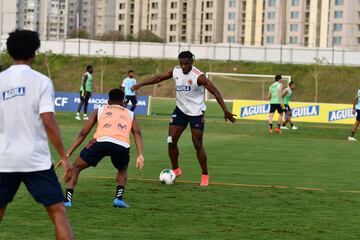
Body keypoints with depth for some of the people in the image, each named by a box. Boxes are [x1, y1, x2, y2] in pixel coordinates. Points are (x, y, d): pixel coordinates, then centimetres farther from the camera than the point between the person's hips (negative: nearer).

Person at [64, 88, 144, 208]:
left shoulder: (100, 110, 30)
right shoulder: (130, 114, 32)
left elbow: (83, 133, 25)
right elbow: (137, 133, 14)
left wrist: (68, 153, 26)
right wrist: (140, 155, 4)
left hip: (102, 140, -1)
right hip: (122, 145, 1)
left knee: (76, 167, 21)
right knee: (123, 170, 35)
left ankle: (68, 199, 7)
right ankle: (119, 198, 15)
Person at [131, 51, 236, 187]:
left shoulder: (198, 77, -21)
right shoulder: (176, 71, -3)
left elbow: (215, 92, -22)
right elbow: (159, 78, 11)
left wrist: (225, 111, -28)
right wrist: (140, 85, 7)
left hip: (196, 112, -5)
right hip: (180, 110, 5)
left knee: (198, 145, -5)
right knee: (171, 141, -2)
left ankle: (205, 176, 10)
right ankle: (175, 170, 16)